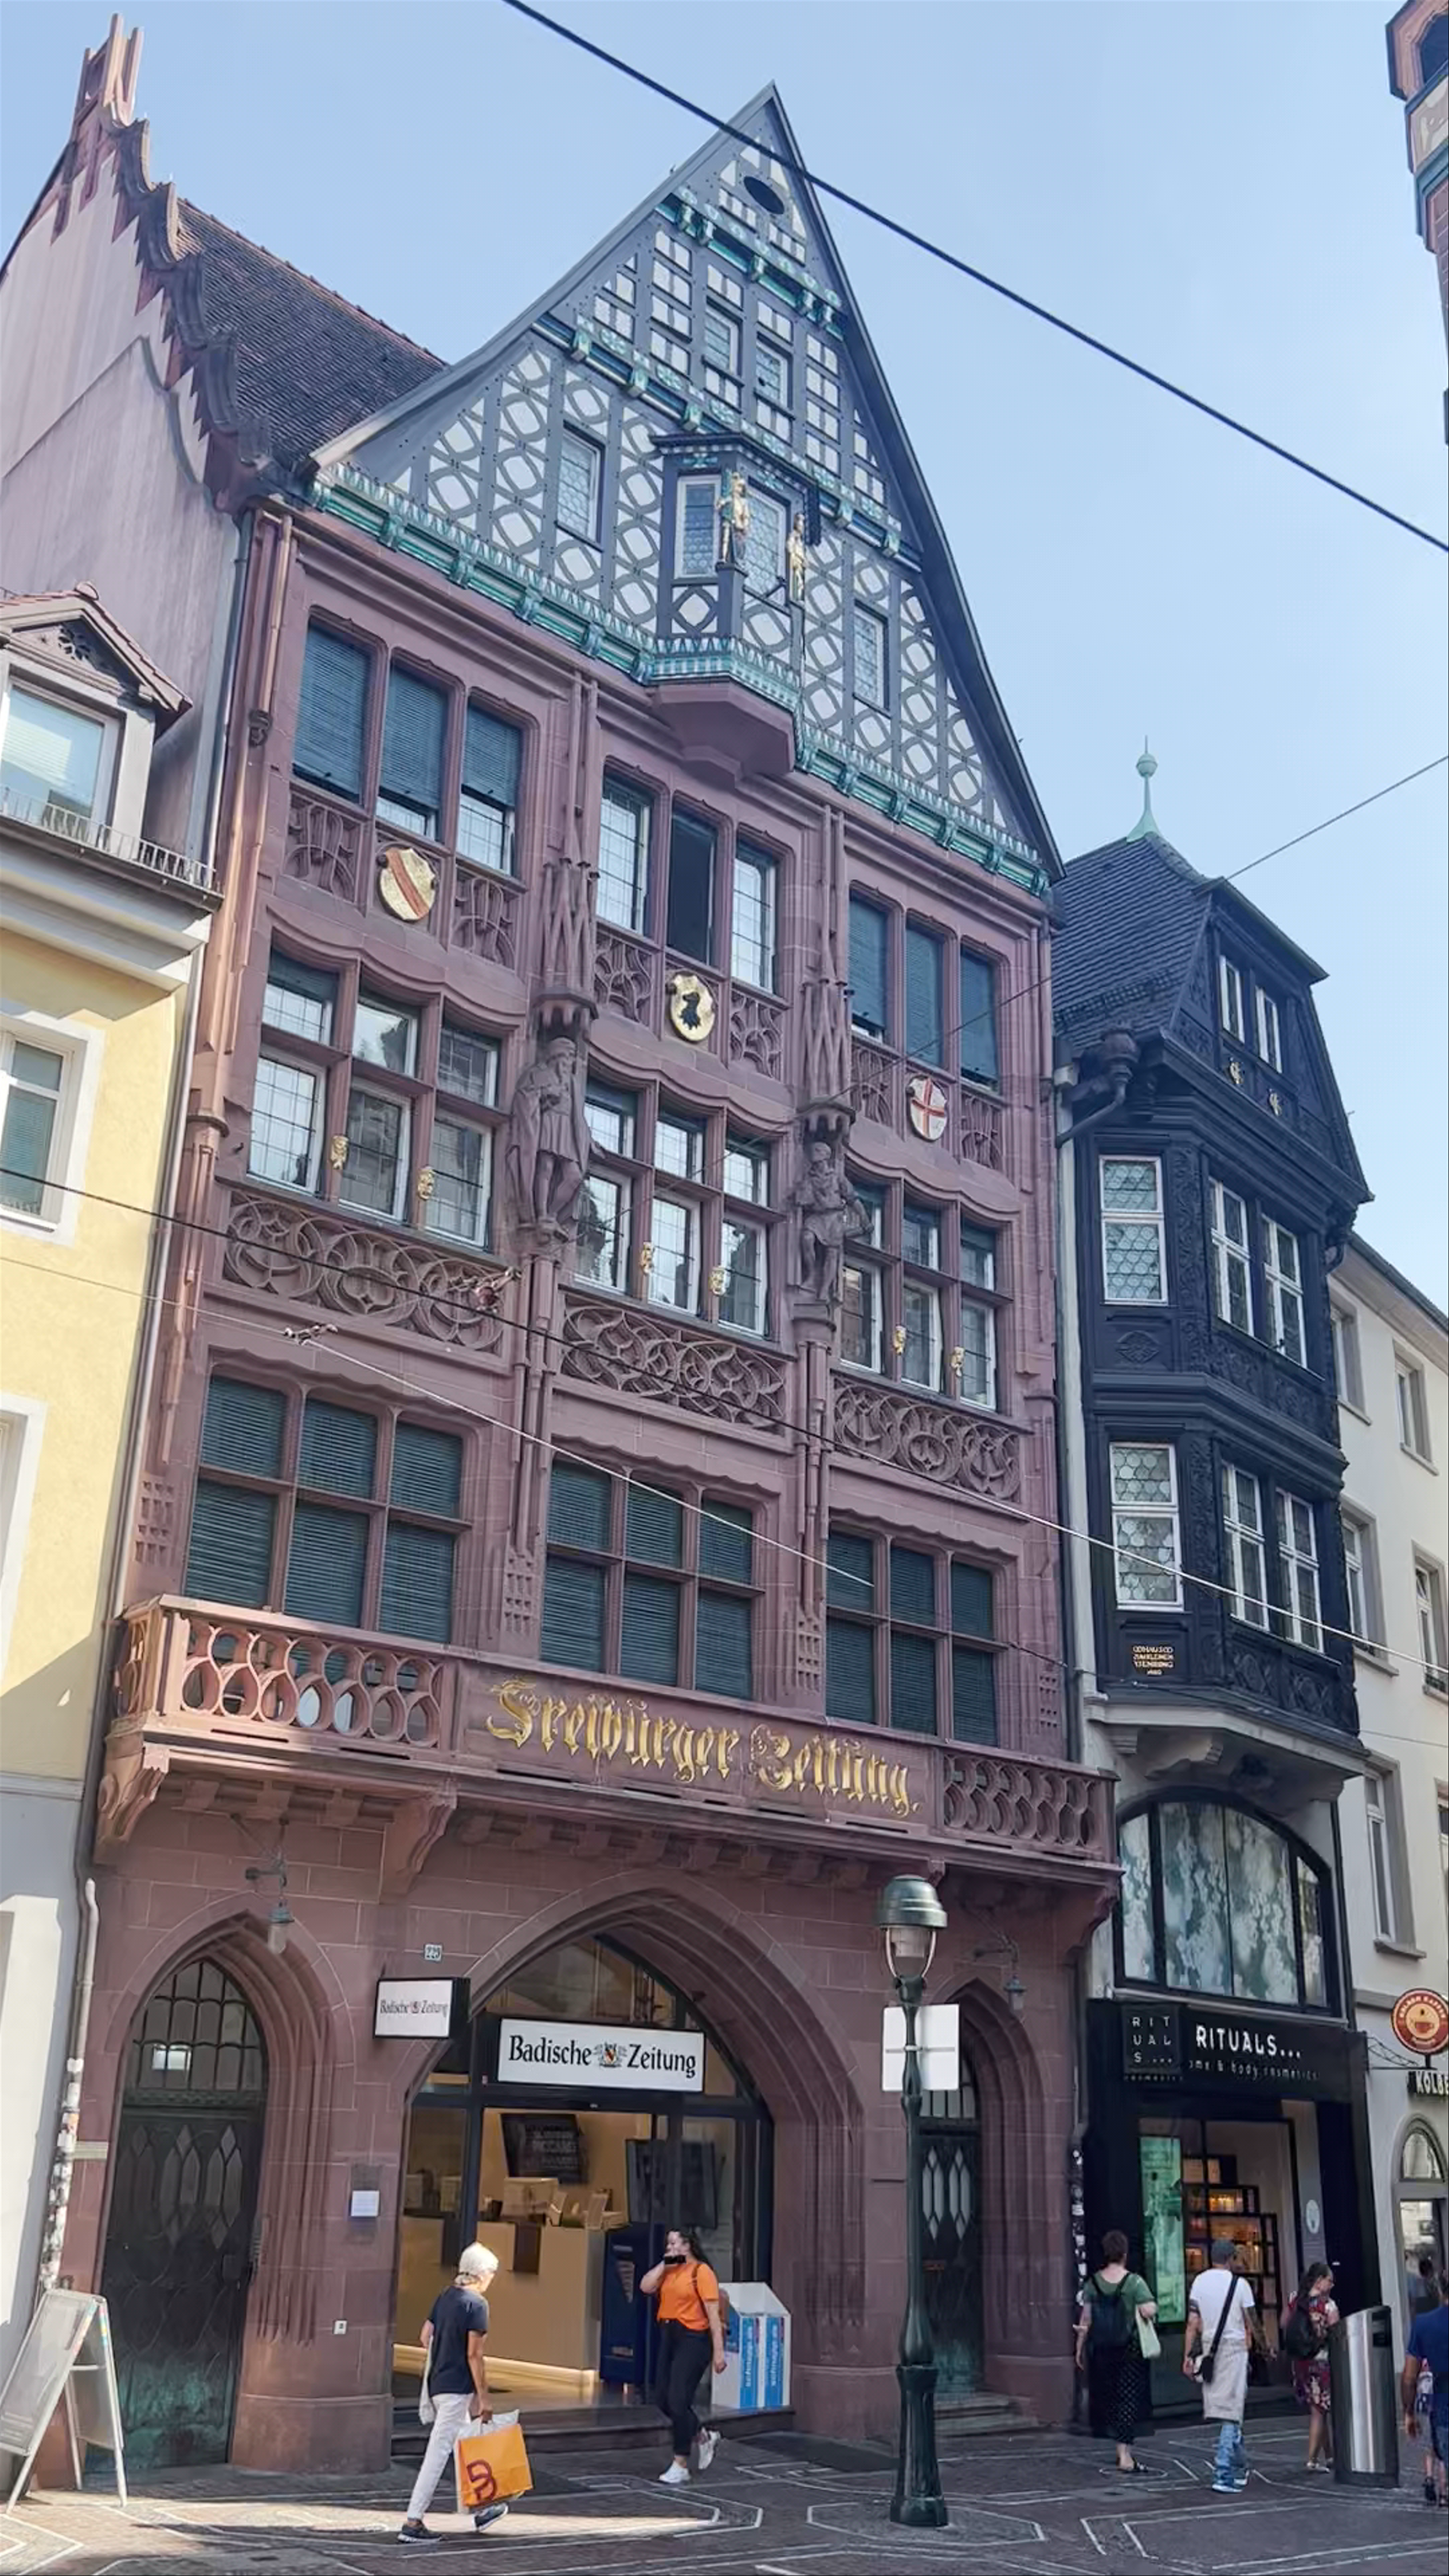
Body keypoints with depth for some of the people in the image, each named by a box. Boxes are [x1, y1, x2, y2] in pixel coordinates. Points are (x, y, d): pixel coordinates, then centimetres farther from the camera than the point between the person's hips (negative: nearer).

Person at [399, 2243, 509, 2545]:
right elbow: (474, 2354, -17)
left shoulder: (445, 2298, 9)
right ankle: (413, 2523, -1)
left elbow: (426, 2337, 13)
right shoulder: (476, 2304, -15)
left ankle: (481, 2510, 31)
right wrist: (484, 2397, -12)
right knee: (438, 2453, -4)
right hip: (458, 2389, -9)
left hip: (438, 2384, 9)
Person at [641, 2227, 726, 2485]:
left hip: (693, 2340, -8)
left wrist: (719, 2351, -16)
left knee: (678, 2402, -7)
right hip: (669, 2337, 8)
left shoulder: (701, 2272, -10)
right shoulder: (669, 2271, 12)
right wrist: (664, 2264, -3)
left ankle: (680, 2468, 5)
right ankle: (705, 2438, 32)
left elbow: (713, 2313, -13)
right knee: (663, 2400, 10)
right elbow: (646, 2287, -1)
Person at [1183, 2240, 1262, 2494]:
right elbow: (1252, 2324, -1)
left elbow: (1193, 2324, 2)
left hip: (1210, 2351, 4)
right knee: (1231, 2414, -4)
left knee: (1223, 2410, 17)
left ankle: (1240, 2469, 28)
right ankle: (1223, 2475, -12)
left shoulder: (1200, 2282, 5)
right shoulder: (1240, 2284, -5)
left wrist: (1188, 2356, 4)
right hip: (1235, 2350, -4)